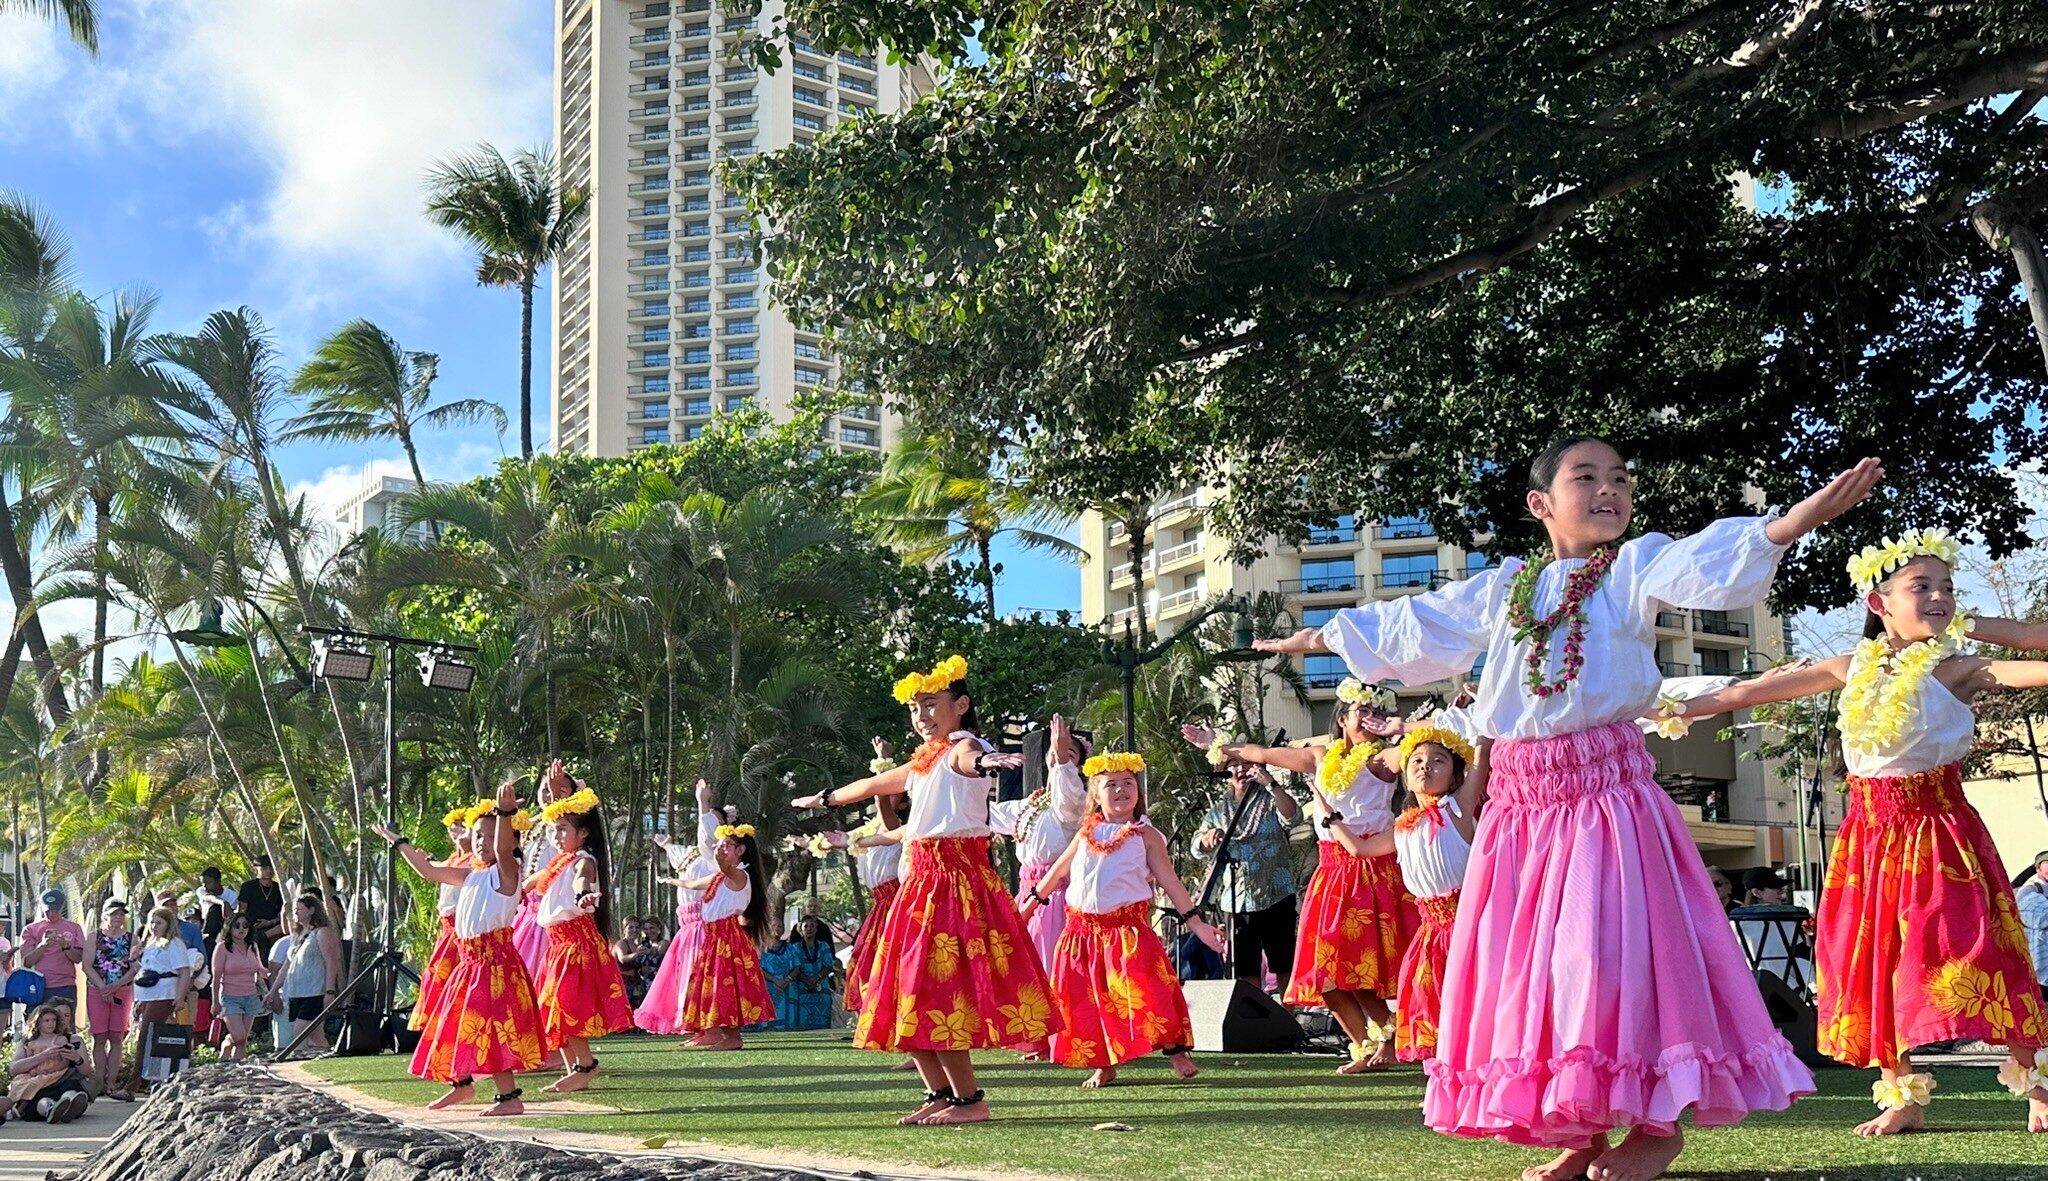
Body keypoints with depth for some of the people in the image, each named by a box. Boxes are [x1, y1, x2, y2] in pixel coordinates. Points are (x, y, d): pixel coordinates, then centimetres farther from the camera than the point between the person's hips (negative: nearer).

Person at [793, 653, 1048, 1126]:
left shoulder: (962, 748, -7)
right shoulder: (923, 764, 20)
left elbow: (969, 758, -34)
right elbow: (873, 785, 38)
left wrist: (984, 762, -58)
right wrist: (826, 798, 53)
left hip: (958, 882, -9)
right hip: (922, 881, 9)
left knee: (937, 995, -13)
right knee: (911, 996, 9)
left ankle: (970, 1100, -7)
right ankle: (940, 1094, 16)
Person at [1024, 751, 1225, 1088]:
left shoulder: (1145, 836, 1)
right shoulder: (1086, 835, 11)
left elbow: (1170, 882, 0)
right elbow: (1058, 872, 24)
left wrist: (1196, 923, -6)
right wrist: (1031, 902, 30)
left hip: (1127, 930, -4)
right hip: (1083, 930, 4)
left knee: (1146, 992, -16)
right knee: (1088, 1002, 5)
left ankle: (1177, 1053, -10)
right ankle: (1103, 1065, 16)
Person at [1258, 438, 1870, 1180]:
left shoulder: (1635, 568, 1)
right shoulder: (1502, 589, 13)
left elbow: (1710, 562, -17)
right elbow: (1408, 625, 25)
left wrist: (1804, 514, -34)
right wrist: (1319, 637, 35)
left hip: (1608, 791, -5)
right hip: (1520, 801, 5)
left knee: (1610, 950, -9)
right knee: (1526, 960, 5)